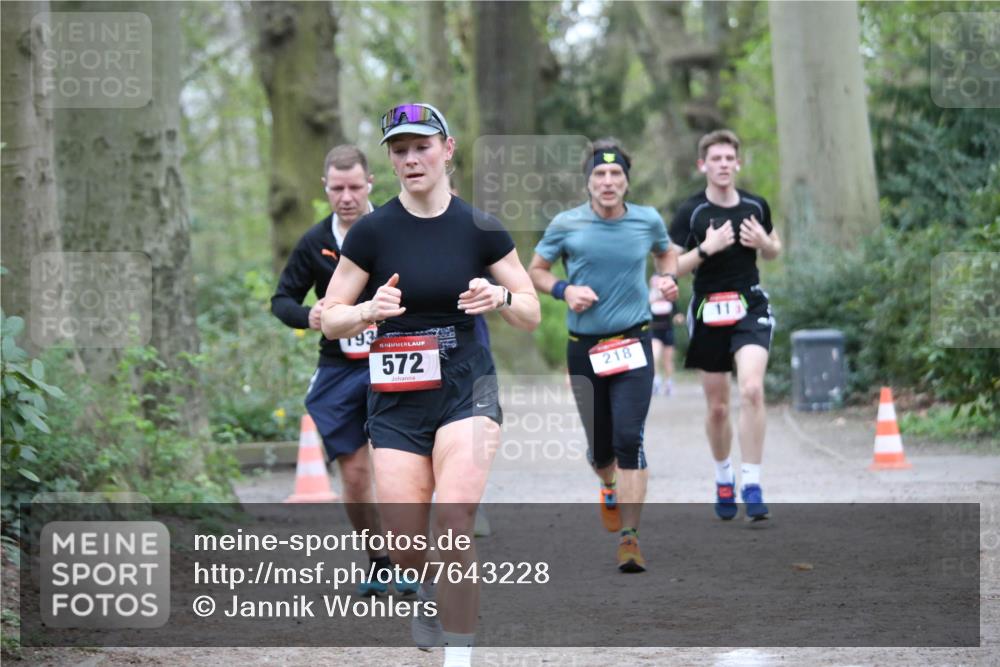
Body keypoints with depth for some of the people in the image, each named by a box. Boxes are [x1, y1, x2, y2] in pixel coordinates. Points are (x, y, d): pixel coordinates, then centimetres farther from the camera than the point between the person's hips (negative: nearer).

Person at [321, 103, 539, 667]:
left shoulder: (480, 230, -2)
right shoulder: (373, 231, -3)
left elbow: (532, 315, 5)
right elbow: (329, 320, 1)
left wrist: (501, 298, -17)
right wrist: (369, 311, -20)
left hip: (466, 389, -1)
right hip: (396, 399, 1)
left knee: (454, 524, -22)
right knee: (407, 546, 0)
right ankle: (431, 587, 37)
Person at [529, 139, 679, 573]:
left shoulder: (648, 221, 1)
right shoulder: (566, 225, -3)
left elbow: (667, 252, 22)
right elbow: (536, 270, 8)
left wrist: (668, 277, 1)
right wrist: (564, 290, -11)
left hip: (634, 344, 0)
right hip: (585, 347, 1)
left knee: (629, 440, -14)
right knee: (599, 447, 8)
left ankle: (630, 538, -11)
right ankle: (611, 489, 45)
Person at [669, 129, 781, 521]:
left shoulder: (756, 206, 5)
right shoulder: (691, 212, -4)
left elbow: (774, 251, 20)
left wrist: (764, 243, -3)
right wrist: (706, 248, -20)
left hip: (751, 308, 1)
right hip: (709, 313, 0)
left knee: (752, 389, -21)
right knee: (717, 407, 8)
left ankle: (752, 484, -18)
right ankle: (723, 477, 32)